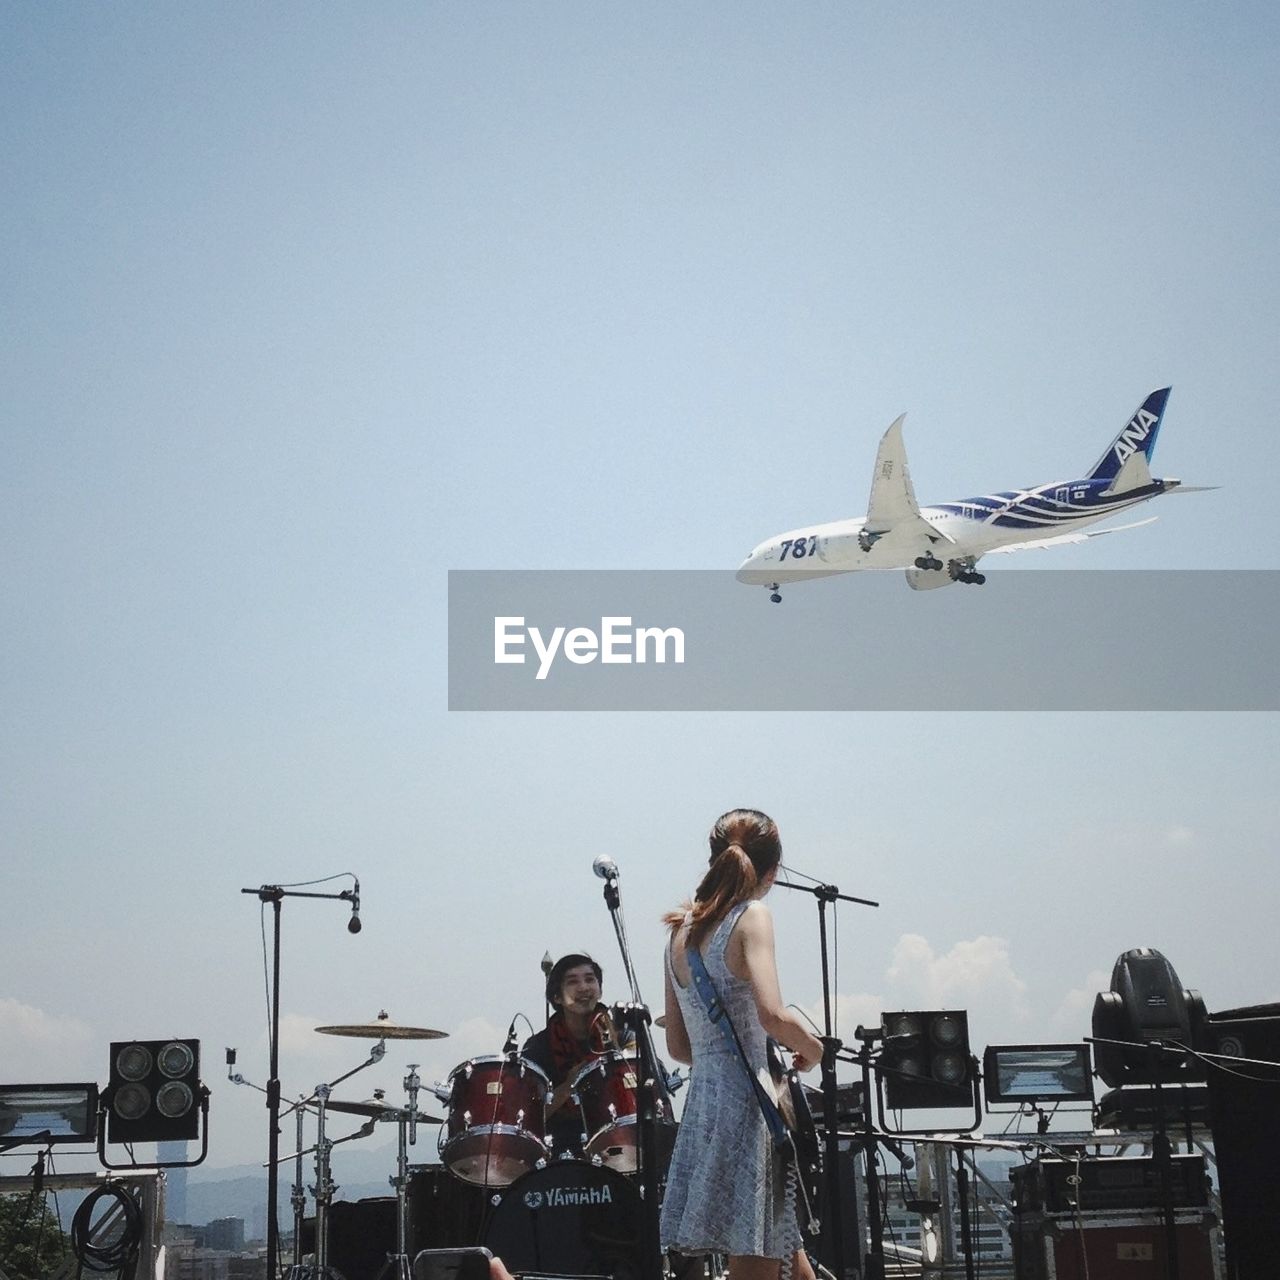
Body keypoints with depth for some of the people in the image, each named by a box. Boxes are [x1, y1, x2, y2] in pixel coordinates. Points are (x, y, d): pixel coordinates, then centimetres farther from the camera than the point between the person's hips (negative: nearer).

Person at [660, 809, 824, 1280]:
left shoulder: (682, 929, 14)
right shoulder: (751, 917, -7)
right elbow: (773, 1016, -22)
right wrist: (812, 1048, -4)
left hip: (701, 1101, 8)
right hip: (746, 1105, -8)